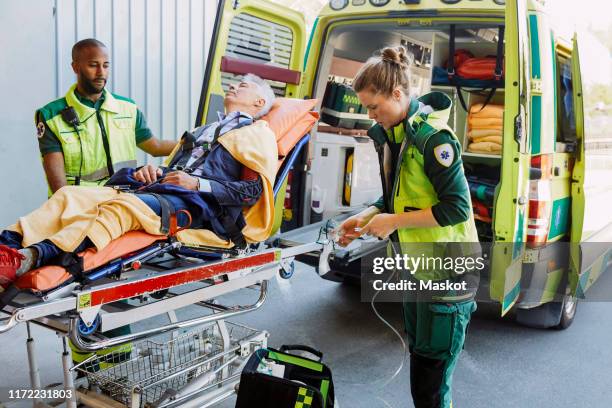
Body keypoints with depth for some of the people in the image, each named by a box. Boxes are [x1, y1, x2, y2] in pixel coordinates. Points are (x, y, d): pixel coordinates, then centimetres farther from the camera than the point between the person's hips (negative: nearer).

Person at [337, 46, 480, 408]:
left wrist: (395, 221, -19)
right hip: (415, 269, 9)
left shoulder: (432, 137, -20)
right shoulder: (390, 135, 7)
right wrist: (366, 218, 0)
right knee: (420, 362, 21)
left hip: (445, 273, -9)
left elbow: (457, 207, -21)